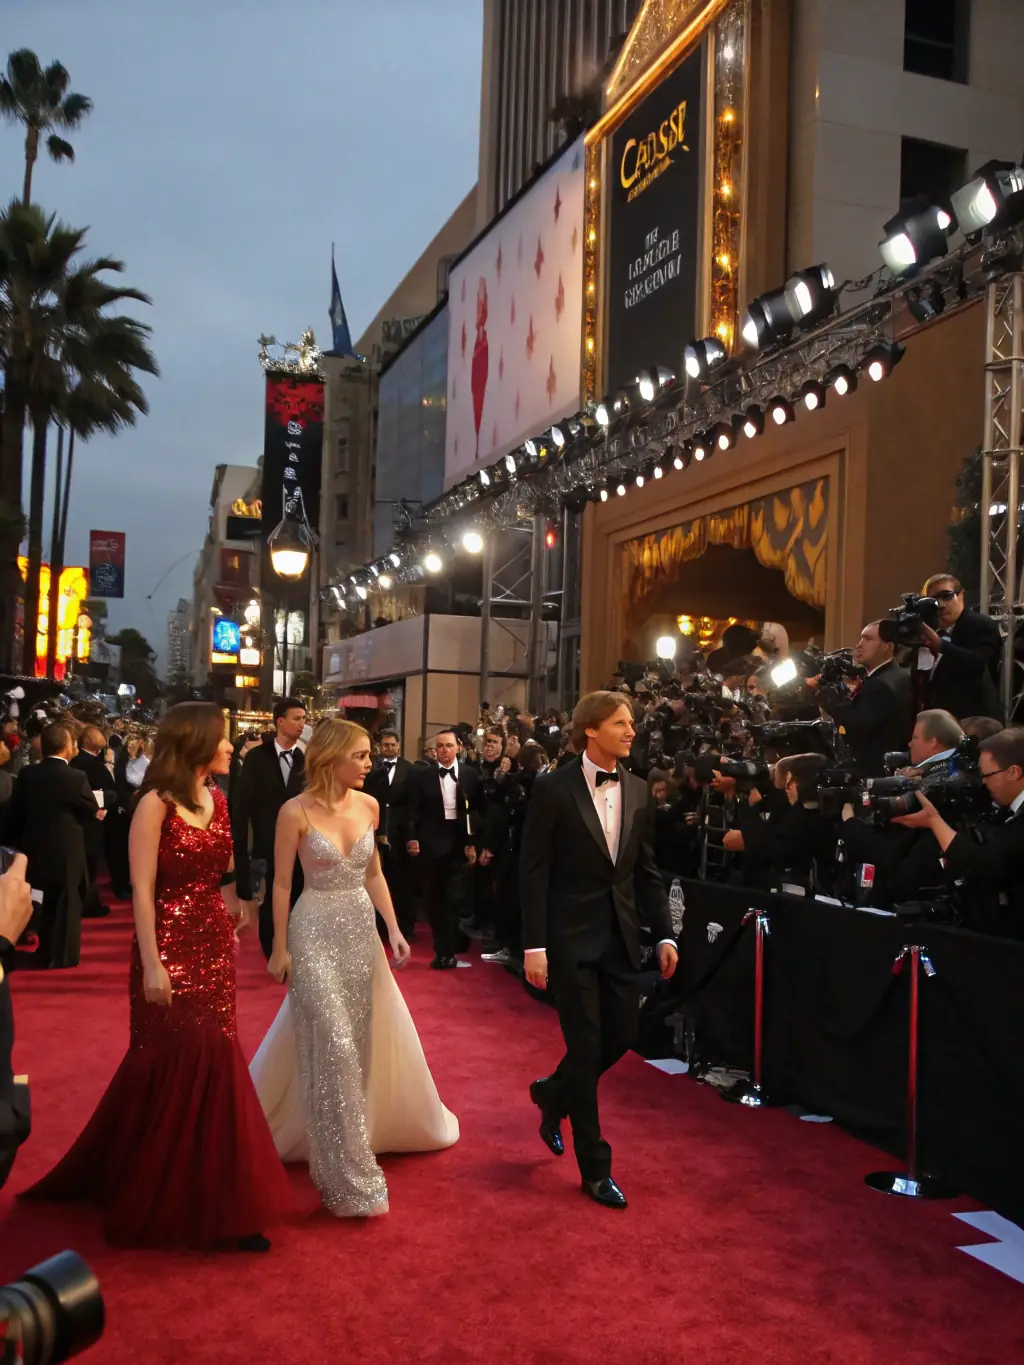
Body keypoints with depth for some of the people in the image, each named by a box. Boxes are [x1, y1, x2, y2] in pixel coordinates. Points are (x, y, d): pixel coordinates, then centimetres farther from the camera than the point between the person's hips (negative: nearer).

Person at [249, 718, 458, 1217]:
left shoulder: (368, 806, 1)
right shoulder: (296, 812, -13)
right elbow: (282, 884, -7)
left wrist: (394, 928, 5)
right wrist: (280, 949, -5)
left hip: (361, 929, 5)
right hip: (316, 932, -5)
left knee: (361, 1041, 14)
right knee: (334, 1047, -5)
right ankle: (348, 1174, 4)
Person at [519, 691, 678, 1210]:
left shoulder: (637, 791, 6)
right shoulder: (554, 789, -10)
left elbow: (647, 871, 11)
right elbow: (533, 871, -10)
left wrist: (664, 934, 4)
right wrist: (534, 945, -14)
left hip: (621, 937, 5)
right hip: (572, 937, -5)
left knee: (621, 1035, 9)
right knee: (586, 1046, 1)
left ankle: (553, 1093, 38)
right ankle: (594, 1169, 15)